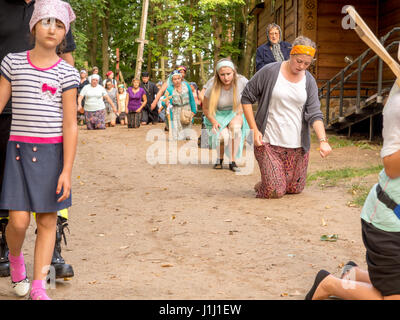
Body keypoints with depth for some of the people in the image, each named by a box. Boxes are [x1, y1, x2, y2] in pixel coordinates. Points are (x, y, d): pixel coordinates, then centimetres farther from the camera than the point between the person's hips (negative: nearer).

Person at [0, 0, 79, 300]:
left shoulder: (67, 73, 0)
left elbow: (70, 125, -2)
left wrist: (67, 170, -8)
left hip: (52, 151, 0)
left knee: (47, 221, 2)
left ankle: (38, 288, 10)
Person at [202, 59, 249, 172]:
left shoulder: (241, 81, -21)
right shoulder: (213, 87, -22)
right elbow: (205, 108, -6)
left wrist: (240, 110, -8)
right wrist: (213, 121, -19)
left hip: (235, 113, 1)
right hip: (218, 115, -1)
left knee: (235, 128, -34)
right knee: (224, 136, -30)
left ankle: (232, 161, -17)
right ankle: (220, 158, 4)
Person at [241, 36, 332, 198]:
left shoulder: (309, 81, 2)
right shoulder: (270, 72, -9)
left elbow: (314, 114, -5)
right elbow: (246, 97, -3)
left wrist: (323, 140, -21)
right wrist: (254, 129, -10)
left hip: (298, 145, 4)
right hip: (268, 142, -4)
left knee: (295, 189, 11)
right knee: (275, 192, -8)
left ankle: (268, 181, 41)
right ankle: (262, 184, 26)